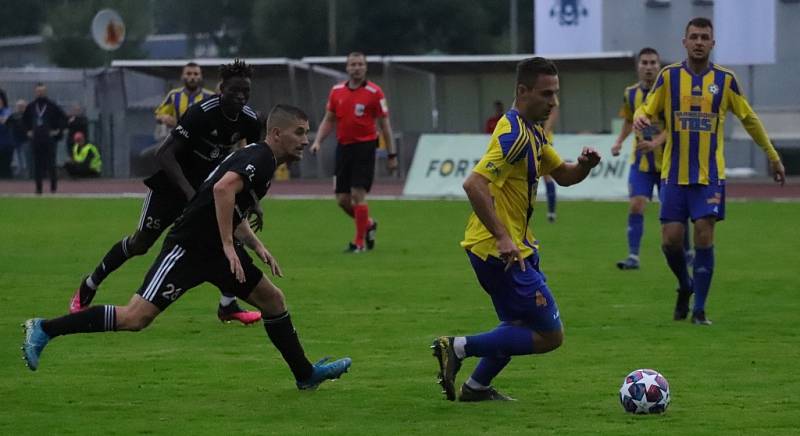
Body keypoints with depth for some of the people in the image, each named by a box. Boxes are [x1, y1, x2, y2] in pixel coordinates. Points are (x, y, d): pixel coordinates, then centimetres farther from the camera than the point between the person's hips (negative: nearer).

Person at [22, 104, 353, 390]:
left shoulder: (260, 160, 17)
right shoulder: (260, 158, -14)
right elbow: (223, 189, -32)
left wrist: (257, 247, 17)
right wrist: (229, 246, -29)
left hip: (215, 249, 10)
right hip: (188, 248, -10)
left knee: (273, 299, 12)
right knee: (136, 317, -15)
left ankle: (305, 374, 23)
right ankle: (44, 330, -8)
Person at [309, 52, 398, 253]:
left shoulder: (374, 92, -5)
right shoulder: (336, 91, 8)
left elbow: (384, 124, -2)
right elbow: (328, 121, 16)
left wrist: (391, 155, -3)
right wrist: (317, 141, 1)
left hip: (365, 146, -5)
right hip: (343, 147, 5)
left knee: (358, 194, -12)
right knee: (342, 199, 4)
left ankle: (360, 242, 0)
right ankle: (368, 224, 31)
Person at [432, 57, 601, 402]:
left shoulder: (534, 132, 12)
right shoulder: (515, 135, -20)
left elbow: (562, 175, 23)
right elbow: (474, 184, -29)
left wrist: (584, 165, 0)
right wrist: (502, 237, -30)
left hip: (512, 247, 10)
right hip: (499, 249, -10)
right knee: (550, 335, -7)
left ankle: (476, 386, 29)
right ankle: (459, 348, -8)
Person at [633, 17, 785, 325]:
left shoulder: (725, 80, 3)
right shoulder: (668, 76, 1)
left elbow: (749, 119, 12)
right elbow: (647, 109, -1)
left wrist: (773, 156, 15)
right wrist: (639, 118, -27)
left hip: (710, 175, 0)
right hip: (674, 174, 0)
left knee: (704, 238, -8)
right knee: (671, 239, -3)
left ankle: (699, 309, 1)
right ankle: (685, 286, 27)